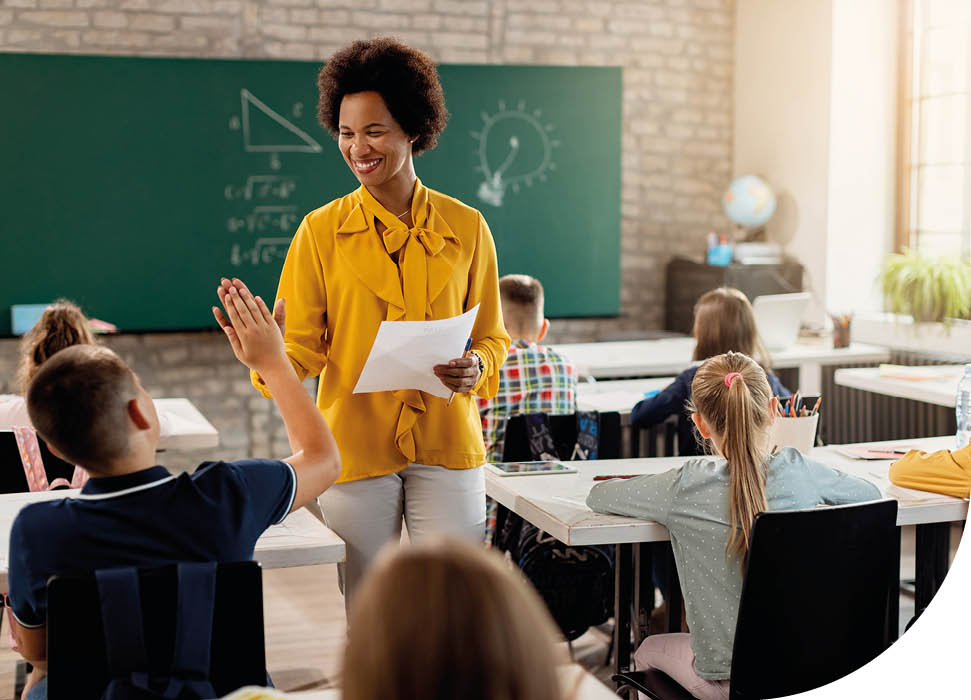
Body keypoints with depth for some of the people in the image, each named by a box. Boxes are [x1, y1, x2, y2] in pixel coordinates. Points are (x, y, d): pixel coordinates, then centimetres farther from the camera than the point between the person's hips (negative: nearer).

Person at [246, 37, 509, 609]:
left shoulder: (466, 228, 5)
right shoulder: (322, 230, 2)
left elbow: (492, 335, 11)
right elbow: (302, 342, 0)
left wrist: (476, 368, -11)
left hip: (447, 448, 1)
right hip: (355, 447, 0)